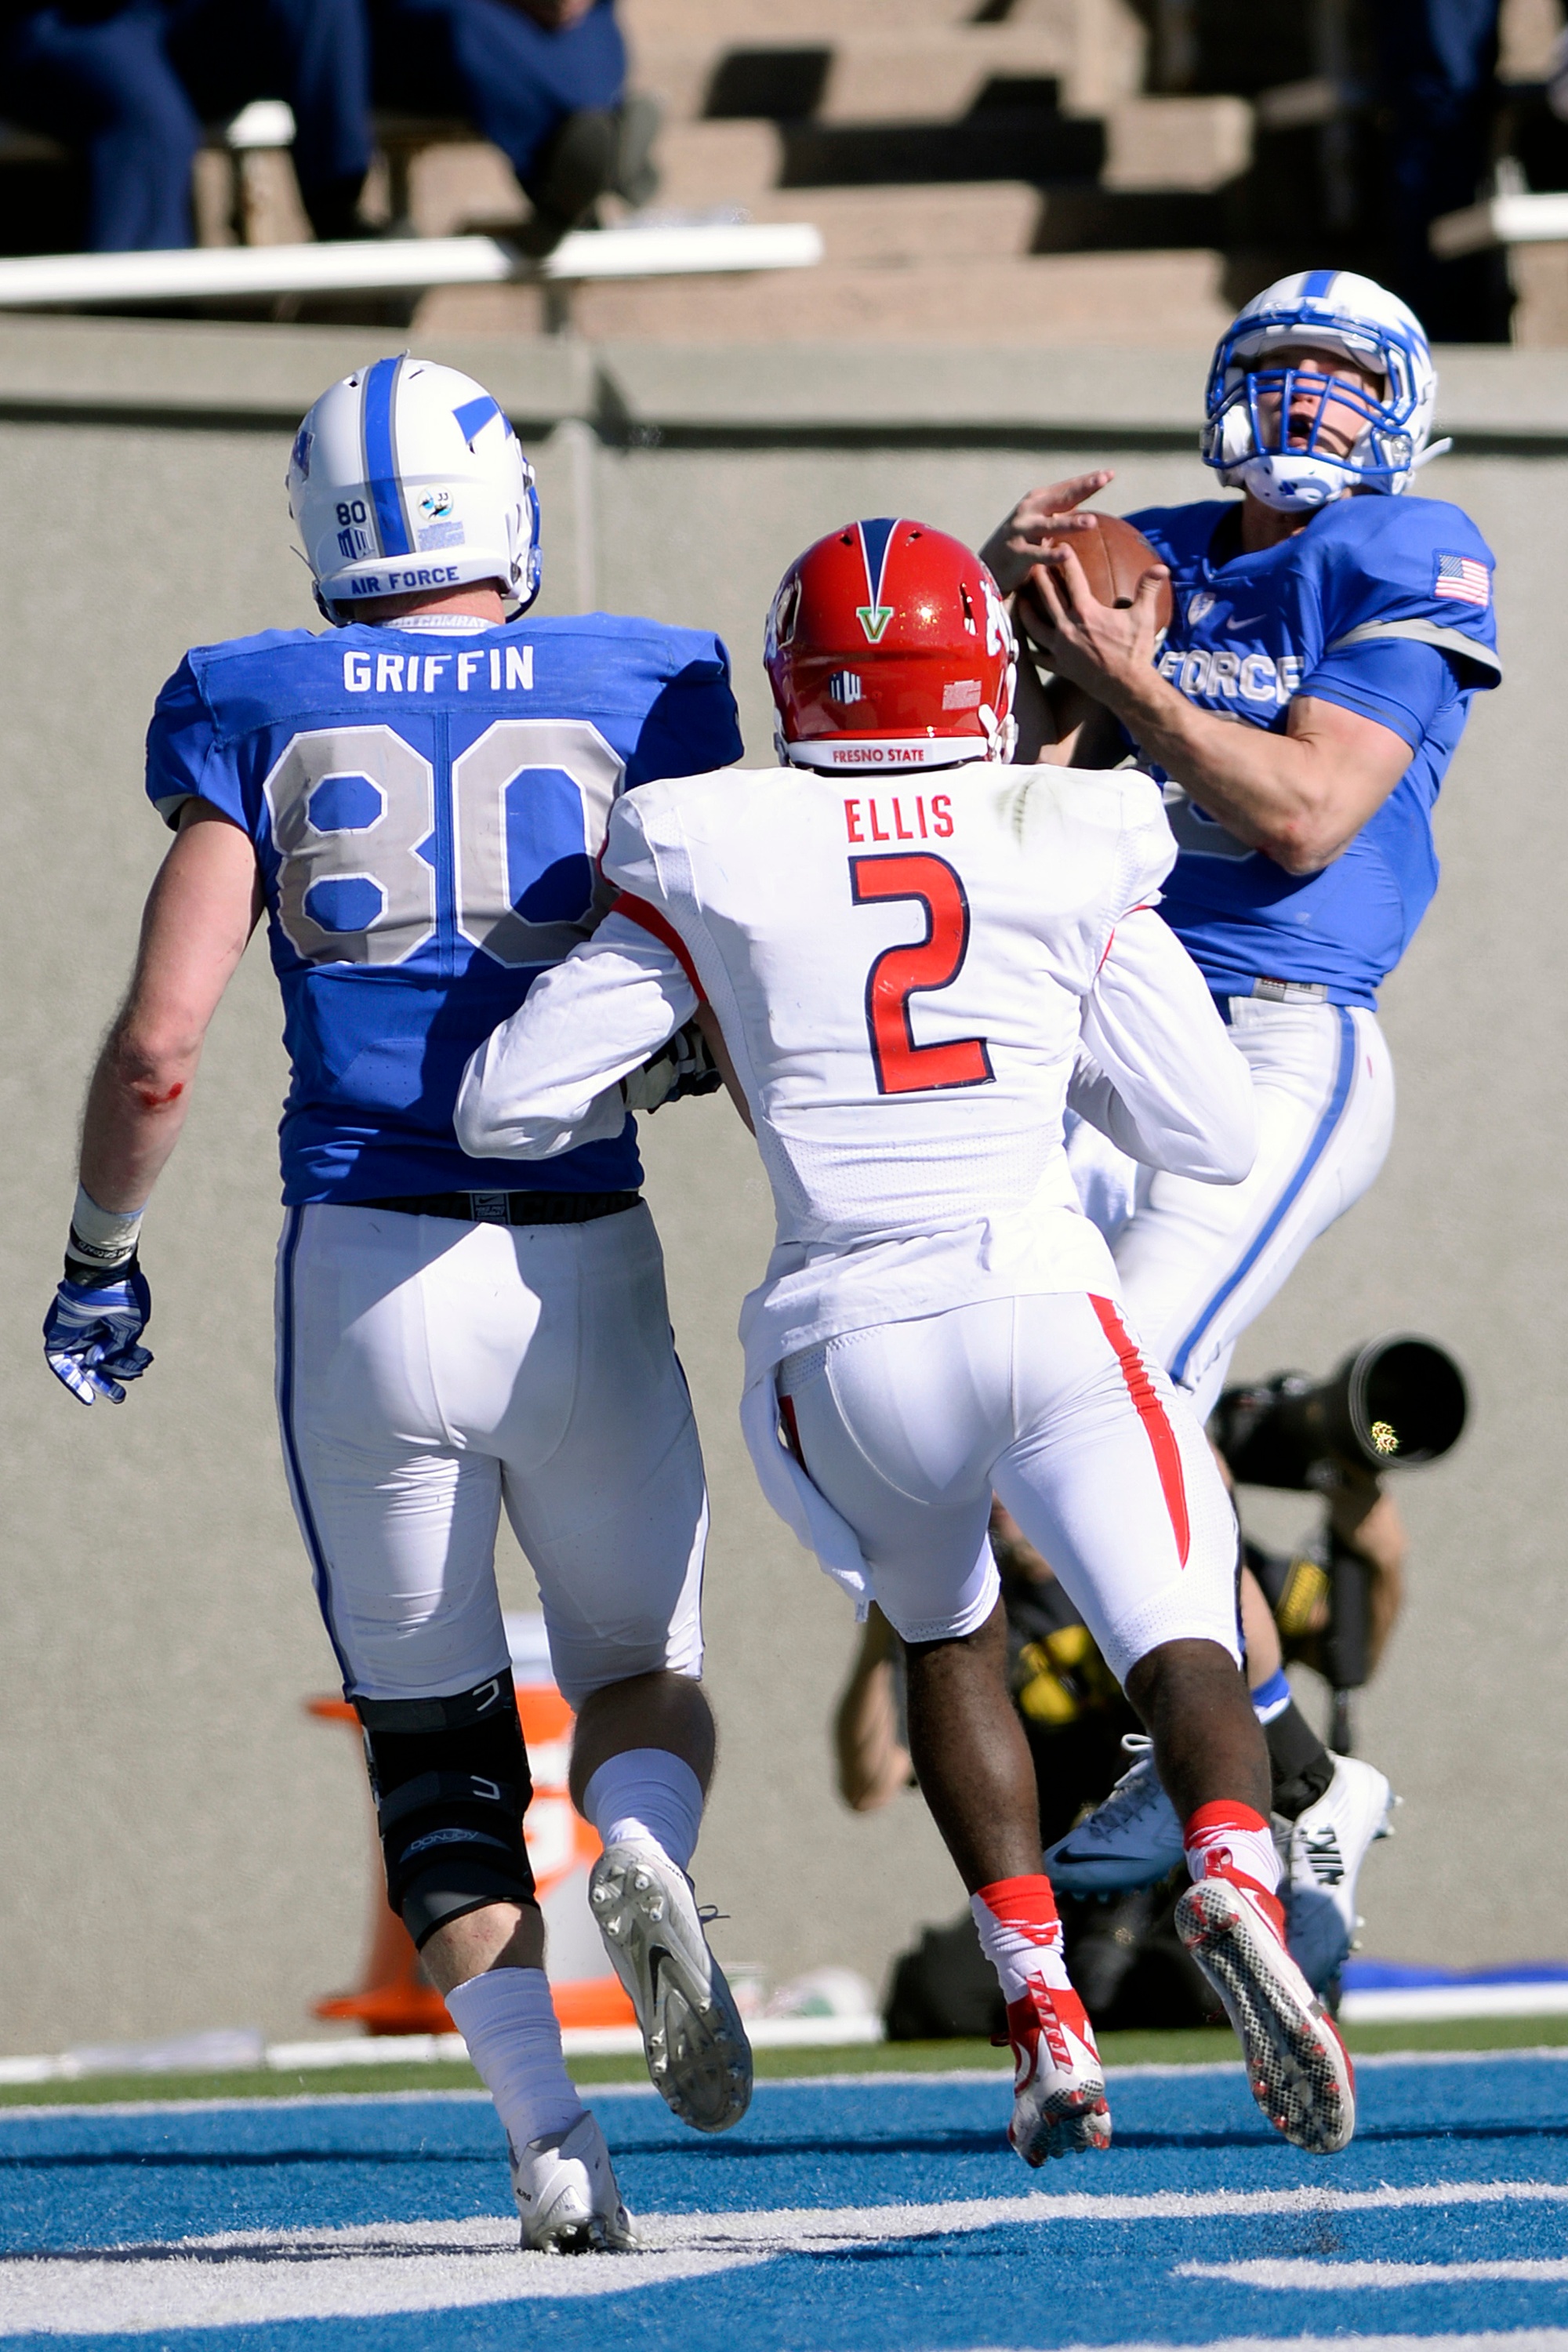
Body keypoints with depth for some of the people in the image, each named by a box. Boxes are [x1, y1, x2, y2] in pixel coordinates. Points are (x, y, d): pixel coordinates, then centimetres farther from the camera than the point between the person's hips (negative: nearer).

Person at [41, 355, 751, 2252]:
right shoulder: (644, 692, 4)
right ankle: (642, 1853, -17)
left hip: (364, 1275, 0)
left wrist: (100, 1253, 11)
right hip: (584, 1265, 0)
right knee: (642, 1675, 19)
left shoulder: (251, 713, 3)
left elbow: (159, 1042, -3)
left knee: (431, 1739, 11)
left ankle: (547, 2139, -5)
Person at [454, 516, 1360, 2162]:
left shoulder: (712, 866, 5)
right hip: (1045, 1303, -2)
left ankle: (1044, 2015, 15)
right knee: (1179, 1644, -5)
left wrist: (668, 1082, 25)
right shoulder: (1073, 854, 6)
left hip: (849, 1340, 2)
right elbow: (1212, 1137, 11)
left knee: (945, 1638, 27)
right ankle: (1232, 1880, -38)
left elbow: (506, 1108, 6)